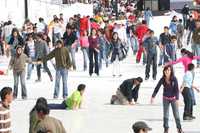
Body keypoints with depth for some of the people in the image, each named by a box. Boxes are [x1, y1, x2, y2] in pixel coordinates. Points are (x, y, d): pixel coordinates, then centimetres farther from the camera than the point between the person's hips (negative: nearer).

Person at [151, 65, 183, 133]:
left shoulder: (174, 79, -15)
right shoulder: (162, 79, -11)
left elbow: (177, 89, -15)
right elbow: (157, 88, -6)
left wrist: (177, 99, -23)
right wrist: (153, 96, -12)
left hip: (173, 98, -1)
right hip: (165, 99, 1)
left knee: (176, 114, 2)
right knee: (165, 115, 3)